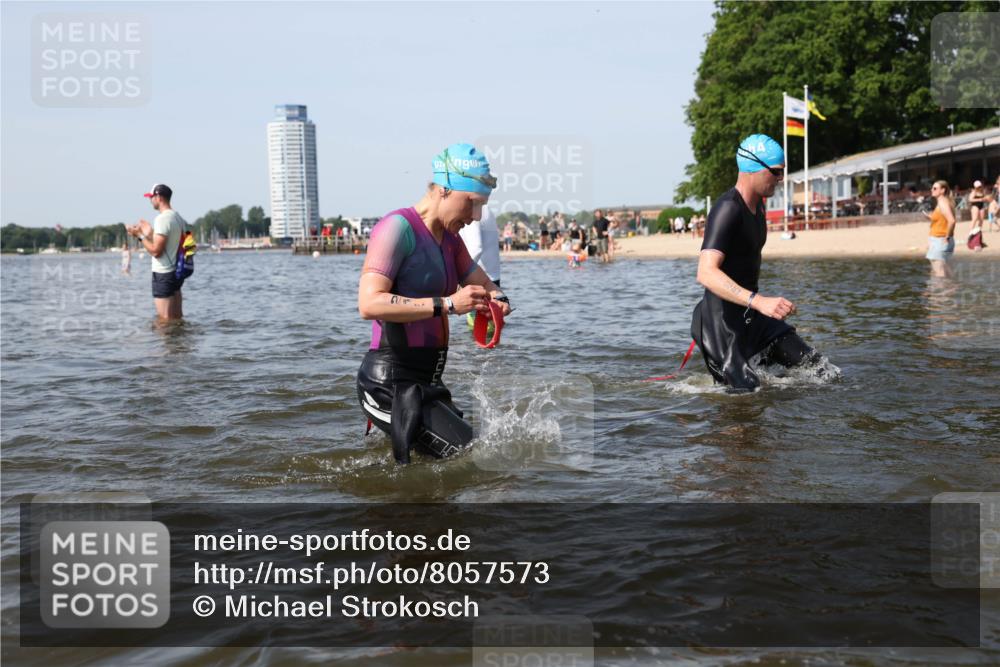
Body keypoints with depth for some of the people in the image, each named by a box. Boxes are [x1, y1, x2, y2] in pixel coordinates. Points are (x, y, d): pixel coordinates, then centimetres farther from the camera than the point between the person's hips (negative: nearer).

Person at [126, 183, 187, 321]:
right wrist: (149, 233, 21)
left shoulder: (162, 218, -16)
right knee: (177, 319, 13)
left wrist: (139, 236, -10)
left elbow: (156, 251, -20)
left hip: (163, 274, -9)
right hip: (177, 272, 9)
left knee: (164, 320, -4)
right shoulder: (178, 217, 12)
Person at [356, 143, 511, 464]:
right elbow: (369, 303, -24)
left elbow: (485, 286, 26)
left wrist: (498, 300, 0)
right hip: (390, 386, -9)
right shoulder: (398, 227, -12)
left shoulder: (450, 240, 16)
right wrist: (447, 304, -25)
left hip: (425, 385, 10)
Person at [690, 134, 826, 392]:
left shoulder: (757, 204, 9)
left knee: (814, 365, 8)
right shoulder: (728, 209, -22)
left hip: (751, 315, 9)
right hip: (723, 321, -9)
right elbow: (706, 273, -35)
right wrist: (759, 301, -44)